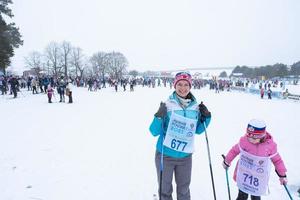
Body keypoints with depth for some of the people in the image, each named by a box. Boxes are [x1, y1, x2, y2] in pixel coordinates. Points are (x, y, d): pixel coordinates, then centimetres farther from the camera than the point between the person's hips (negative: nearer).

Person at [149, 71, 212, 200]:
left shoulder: (196, 107, -5)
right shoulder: (167, 105, -16)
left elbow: (198, 130, 10)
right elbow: (154, 132, -15)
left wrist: (206, 118, -6)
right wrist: (159, 117, -32)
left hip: (185, 157, 3)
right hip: (165, 155, -3)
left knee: (184, 190, 24)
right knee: (165, 189, 19)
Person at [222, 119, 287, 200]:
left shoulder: (270, 145, -19)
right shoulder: (244, 140, -19)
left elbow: (277, 160, -1)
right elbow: (234, 150, -1)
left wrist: (282, 175, 7)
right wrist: (226, 162, 12)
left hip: (258, 178, 0)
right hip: (244, 175, 1)